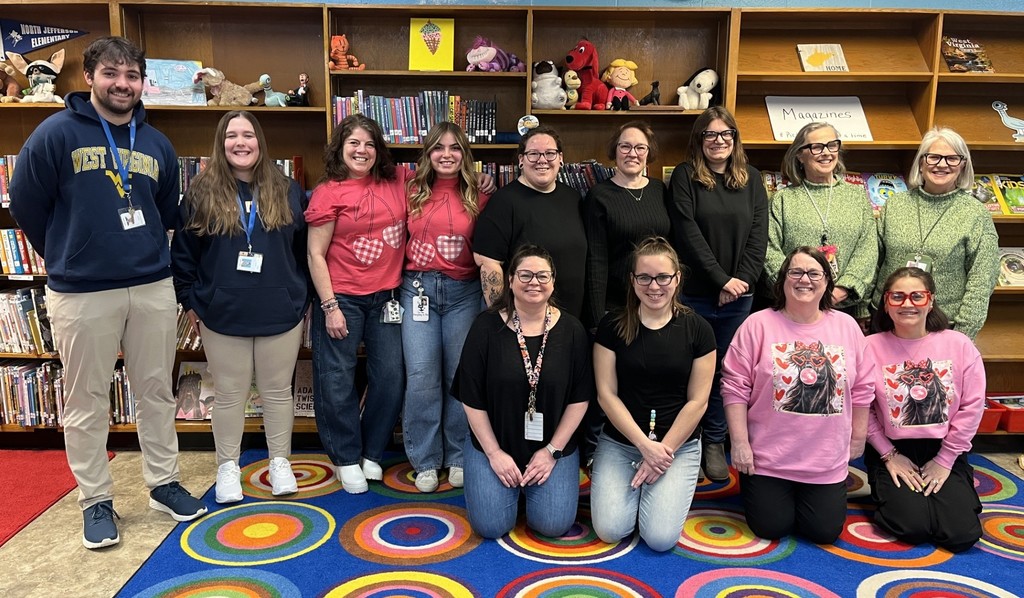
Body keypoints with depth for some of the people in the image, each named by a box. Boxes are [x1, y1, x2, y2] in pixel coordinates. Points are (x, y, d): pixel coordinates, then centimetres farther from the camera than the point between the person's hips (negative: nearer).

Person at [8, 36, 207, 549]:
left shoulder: (156, 144, 8)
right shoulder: (57, 133, -6)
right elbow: (25, 205, 0)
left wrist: (143, 252, 15)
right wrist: (68, 255, 10)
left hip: (153, 287, 4)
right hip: (81, 294, -4)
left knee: (157, 392, 12)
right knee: (87, 402, 6)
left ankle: (163, 483, 27)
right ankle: (95, 501, 21)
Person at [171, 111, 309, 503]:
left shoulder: (287, 192, 4)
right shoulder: (202, 192, 0)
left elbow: (303, 250, 9)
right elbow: (182, 252, 3)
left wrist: (302, 298, 8)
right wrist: (190, 301, 0)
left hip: (280, 312, 1)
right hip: (222, 314, -1)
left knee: (277, 391, 11)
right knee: (229, 394, 9)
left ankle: (280, 462, 26)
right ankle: (227, 466, 25)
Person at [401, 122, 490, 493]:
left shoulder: (478, 197, 5)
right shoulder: (413, 192, 6)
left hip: (463, 291, 0)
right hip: (418, 287, 0)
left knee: (461, 374, 4)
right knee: (422, 375, -2)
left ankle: (459, 457, 19)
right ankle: (425, 461, 11)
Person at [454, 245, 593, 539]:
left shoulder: (571, 330, -4)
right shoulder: (487, 327, -8)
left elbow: (580, 398, -1)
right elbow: (472, 399, -6)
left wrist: (552, 450, -6)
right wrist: (494, 453, -8)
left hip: (553, 445, 1)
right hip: (493, 443, -1)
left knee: (554, 524, -11)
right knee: (491, 526, -10)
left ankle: (531, 484, 21)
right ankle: (511, 484, 22)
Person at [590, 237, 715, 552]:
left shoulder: (697, 329, -4)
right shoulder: (612, 326, -4)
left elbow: (697, 401, -4)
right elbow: (606, 394, -5)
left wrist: (664, 451, -10)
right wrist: (645, 446, -13)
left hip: (679, 444, 0)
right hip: (620, 442, 1)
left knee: (661, 537, -14)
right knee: (609, 530, -13)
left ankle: (654, 481, 17)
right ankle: (636, 483, 18)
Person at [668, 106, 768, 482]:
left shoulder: (751, 179, 11)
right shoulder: (685, 176, -1)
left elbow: (759, 235, 5)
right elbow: (687, 233, -10)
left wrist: (744, 279, -9)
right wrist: (721, 279, -13)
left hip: (738, 295, 3)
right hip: (694, 293, -3)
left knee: (724, 370, 10)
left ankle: (715, 442, 23)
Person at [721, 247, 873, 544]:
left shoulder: (847, 326, 2)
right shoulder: (758, 324, -8)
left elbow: (862, 387, 9)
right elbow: (735, 386, -9)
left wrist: (858, 438, 10)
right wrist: (739, 442, -11)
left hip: (827, 460, 3)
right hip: (768, 457, -2)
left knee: (825, 531, 3)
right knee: (770, 528, 0)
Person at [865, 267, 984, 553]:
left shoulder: (959, 345, -4)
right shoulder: (871, 347, -9)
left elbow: (971, 406, -4)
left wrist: (945, 459, -6)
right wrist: (889, 455, -8)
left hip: (944, 452, 2)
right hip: (893, 451, -2)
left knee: (962, 534, -12)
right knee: (913, 527, -19)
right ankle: (888, 493, 15)